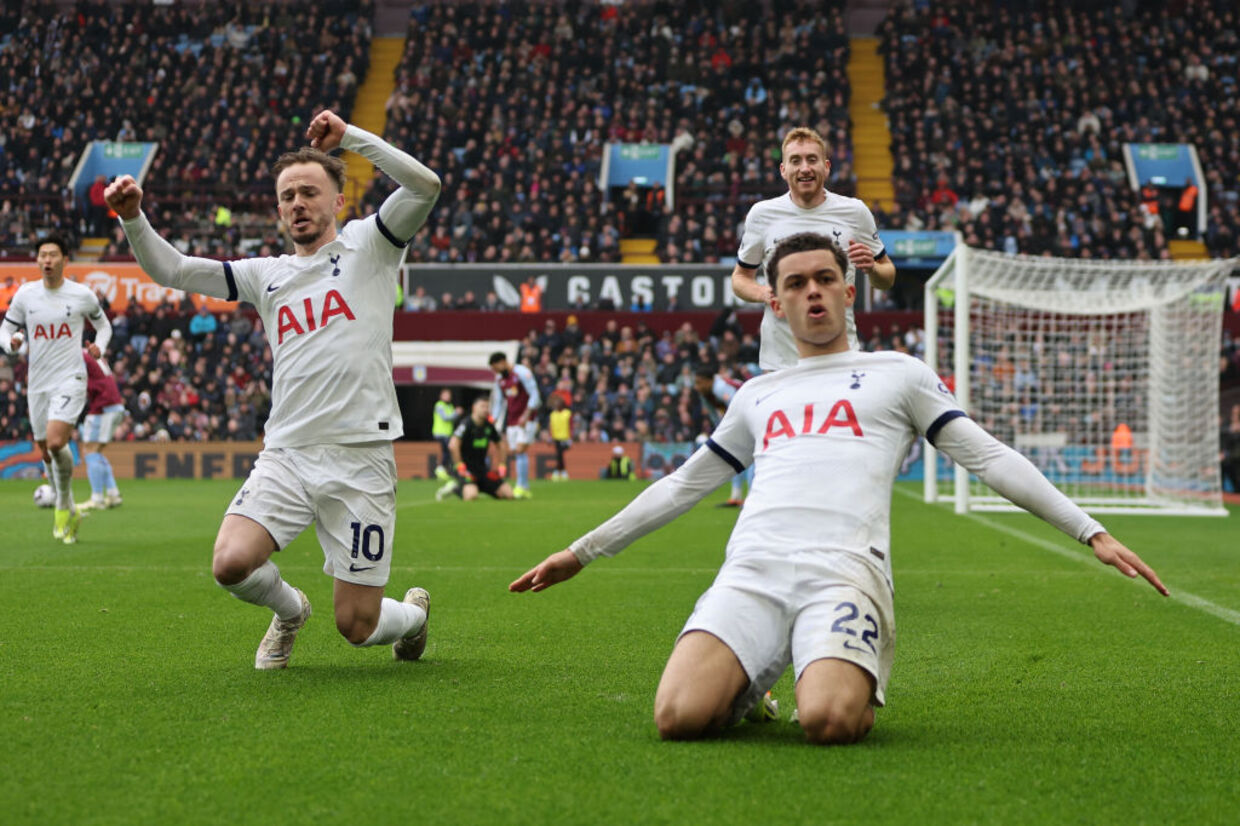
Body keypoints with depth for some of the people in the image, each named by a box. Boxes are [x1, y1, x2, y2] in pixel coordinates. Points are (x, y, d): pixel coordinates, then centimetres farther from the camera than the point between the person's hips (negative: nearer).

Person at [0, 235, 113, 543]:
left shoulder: (82, 294, -1)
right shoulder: (25, 294, 3)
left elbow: (103, 325, 15)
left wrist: (99, 346, -5)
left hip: (70, 379, -4)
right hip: (38, 383, 4)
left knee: (56, 442, -24)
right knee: (46, 452, 9)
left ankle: (63, 507, -3)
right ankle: (69, 514, 29)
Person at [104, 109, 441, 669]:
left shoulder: (367, 245, 7)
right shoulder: (266, 274, 18)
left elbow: (425, 186, -9)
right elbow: (171, 270, 15)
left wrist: (348, 135, -9)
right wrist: (134, 218, -2)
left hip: (360, 459, -4)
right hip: (285, 455, 4)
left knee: (357, 626, -3)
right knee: (231, 564, -21)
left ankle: (413, 612, 35)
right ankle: (289, 610, 15)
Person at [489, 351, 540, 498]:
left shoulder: (521, 372, -9)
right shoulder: (499, 379, 12)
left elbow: (534, 395, -12)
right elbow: (498, 402, 18)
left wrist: (526, 416, -19)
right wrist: (494, 421, 8)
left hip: (527, 419, -7)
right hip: (512, 420, 7)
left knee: (521, 450, -16)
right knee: (514, 451, 1)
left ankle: (521, 487, -15)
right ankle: (525, 489, 4)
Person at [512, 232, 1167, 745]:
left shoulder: (897, 373, 19)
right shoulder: (756, 395, 29)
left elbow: (988, 457, 14)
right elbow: (683, 486, 37)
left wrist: (1091, 532, 5)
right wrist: (581, 552, 37)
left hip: (844, 571, -3)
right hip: (750, 571, 3)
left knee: (828, 721, -34)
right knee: (679, 716, -26)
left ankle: (855, 685, 4)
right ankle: (745, 687, 10)